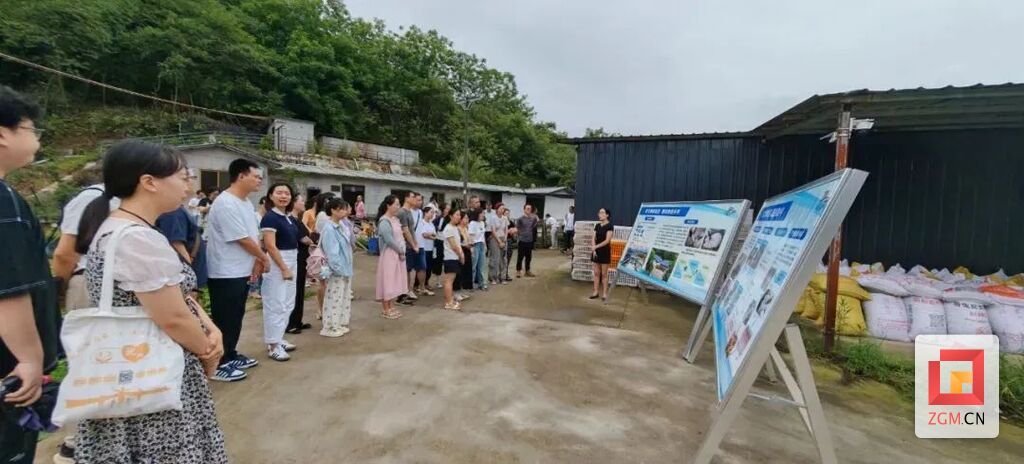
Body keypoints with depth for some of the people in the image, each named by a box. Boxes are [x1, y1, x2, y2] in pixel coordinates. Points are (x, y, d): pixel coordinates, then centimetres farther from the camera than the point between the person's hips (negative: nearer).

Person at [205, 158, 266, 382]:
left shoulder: (246, 203, 10)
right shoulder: (225, 204, -21)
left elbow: (255, 235, 11)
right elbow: (243, 240, -20)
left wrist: (257, 262, 0)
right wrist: (264, 258, -6)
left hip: (242, 271, 9)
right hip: (226, 273, -9)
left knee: (236, 317, 18)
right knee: (224, 320, 2)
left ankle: (230, 355, 32)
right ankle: (219, 364, 15)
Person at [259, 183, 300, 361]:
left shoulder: (290, 218, 11)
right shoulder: (270, 217, -13)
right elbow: (270, 246, -19)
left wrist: (291, 266, 13)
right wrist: (283, 268, -19)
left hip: (292, 262, 9)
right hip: (276, 263, -9)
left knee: (288, 304, 15)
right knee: (276, 305, -3)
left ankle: (278, 339, 27)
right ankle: (273, 345, 7)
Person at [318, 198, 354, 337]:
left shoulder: (342, 227, 9)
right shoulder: (329, 229, -16)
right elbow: (332, 253, -19)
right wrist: (338, 269, -19)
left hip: (345, 270, 9)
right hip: (337, 271, -9)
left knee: (345, 298, 16)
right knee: (334, 299, 1)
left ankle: (341, 324, 28)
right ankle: (330, 327, 13)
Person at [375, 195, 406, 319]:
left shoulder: (395, 219, 11)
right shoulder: (384, 221, -16)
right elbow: (389, 240, -21)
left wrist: (402, 251, 0)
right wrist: (401, 251, -10)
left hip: (398, 255, 9)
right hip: (389, 255, -9)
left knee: (395, 281, 14)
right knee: (387, 282, 0)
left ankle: (391, 307, 24)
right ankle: (386, 310, 11)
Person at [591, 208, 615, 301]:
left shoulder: (609, 226, -10)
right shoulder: (597, 226, 8)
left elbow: (607, 240, -17)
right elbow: (594, 239, 5)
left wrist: (596, 246, -20)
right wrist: (594, 249, -10)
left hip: (605, 252, -6)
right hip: (596, 252, 6)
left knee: (604, 274, 1)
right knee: (596, 273, 9)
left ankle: (604, 293, 9)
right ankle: (596, 292, 16)